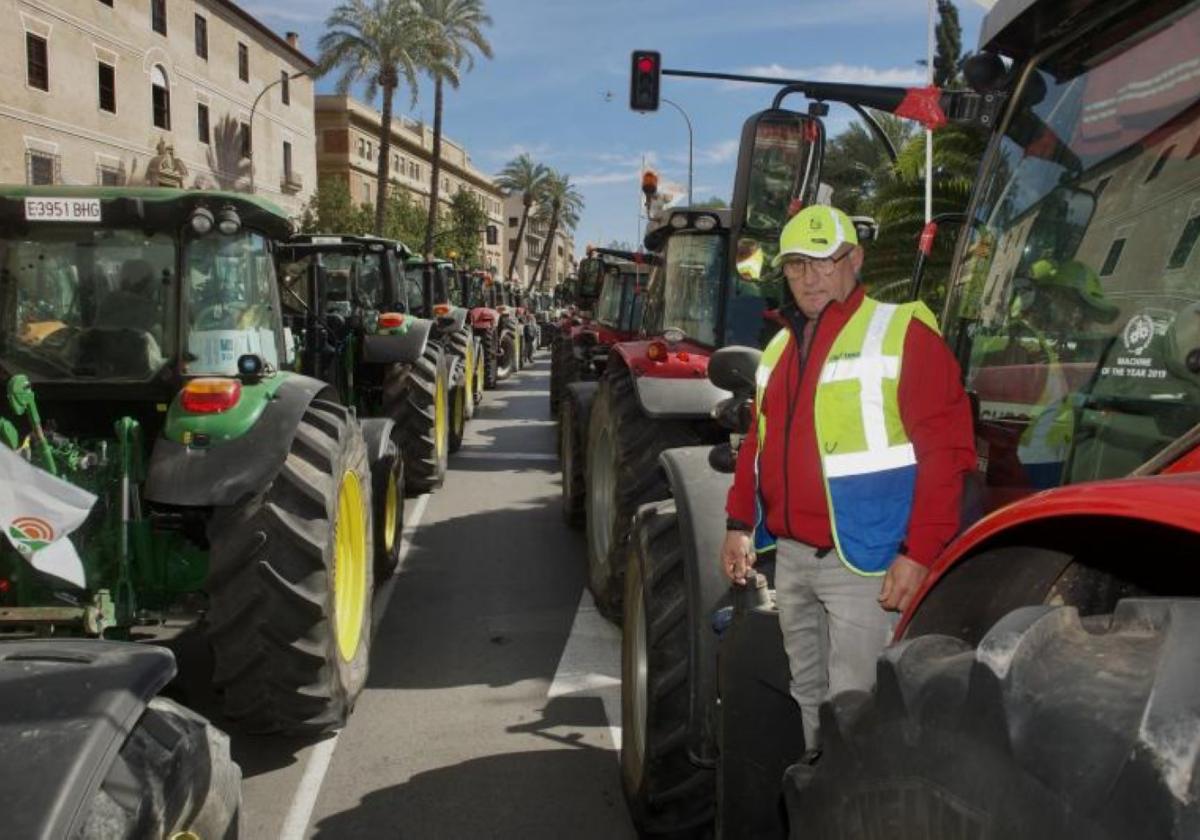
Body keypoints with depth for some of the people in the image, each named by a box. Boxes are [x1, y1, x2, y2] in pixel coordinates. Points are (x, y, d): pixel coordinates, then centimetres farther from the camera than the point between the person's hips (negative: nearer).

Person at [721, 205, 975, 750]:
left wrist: (918, 553, -18)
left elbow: (946, 448, -14)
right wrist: (739, 524, 15)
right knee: (809, 699, 19)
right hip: (790, 557, 7)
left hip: (863, 562, -7)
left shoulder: (901, 332, -8)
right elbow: (758, 444, 22)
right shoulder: (779, 348, 15)